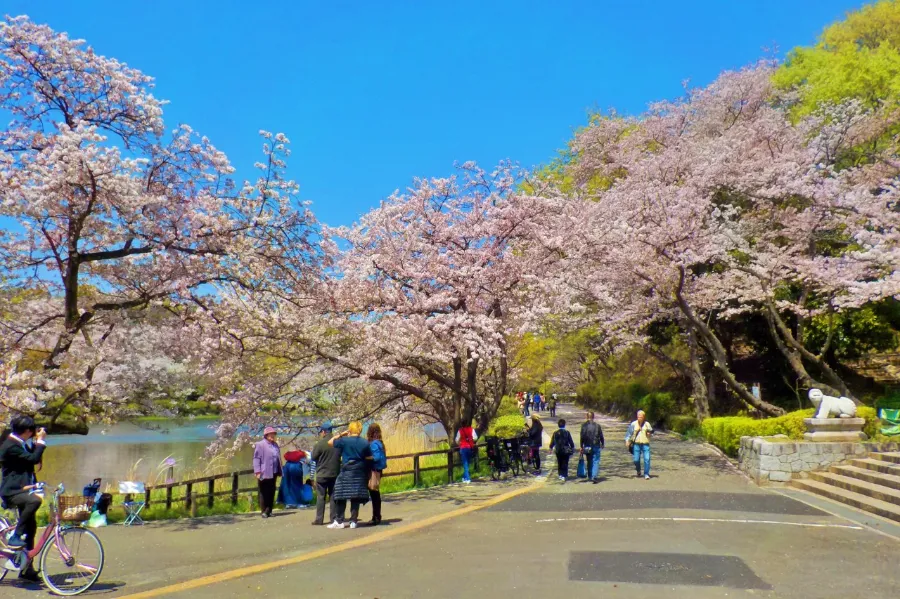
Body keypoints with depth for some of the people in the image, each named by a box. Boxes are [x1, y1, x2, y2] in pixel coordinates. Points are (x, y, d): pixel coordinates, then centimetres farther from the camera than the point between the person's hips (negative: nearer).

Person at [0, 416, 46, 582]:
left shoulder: (18, 443, 13)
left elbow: (32, 457, 24)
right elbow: (33, 459, -24)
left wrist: (38, 442, 14)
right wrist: (40, 441, -16)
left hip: (21, 489, 10)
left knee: (31, 527, 9)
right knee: (34, 500, -40)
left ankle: (27, 569, 17)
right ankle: (15, 537, -23)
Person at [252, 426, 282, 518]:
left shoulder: (275, 445, 15)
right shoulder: (260, 445, -5)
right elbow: (256, 458, -8)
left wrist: (279, 471, 13)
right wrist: (257, 472, -15)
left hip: (273, 473, 6)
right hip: (264, 473, -6)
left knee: (271, 492, 9)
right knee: (264, 493, 1)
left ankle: (269, 511, 16)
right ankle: (263, 511, 9)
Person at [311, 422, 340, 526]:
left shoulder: (320, 443, -15)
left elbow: (313, 457, -7)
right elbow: (341, 455, 10)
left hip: (322, 474, -4)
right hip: (335, 473, 4)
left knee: (320, 497, 3)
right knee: (333, 496, 10)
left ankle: (319, 519, 4)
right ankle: (334, 518, 12)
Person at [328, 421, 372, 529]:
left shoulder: (344, 440, -7)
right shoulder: (365, 443, 0)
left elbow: (330, 442, 4)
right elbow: (370, 458, 3)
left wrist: (341, 434, 10)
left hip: (346, 473, -3)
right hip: (359, 473, 3)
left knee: (341, 497, 5)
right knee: (356, 497, 8)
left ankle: (340, 521, 6)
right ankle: (353, 521, 10)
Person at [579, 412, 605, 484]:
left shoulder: (584, 425, -4)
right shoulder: (597, 426, -4)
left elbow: (582, 437, -5)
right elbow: (601, 436, 1)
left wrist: (581, 446, 0)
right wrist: (602, 444, 17)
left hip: (587, 447, 2)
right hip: (596, 446, -2)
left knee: (589, 462, 16)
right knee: (595, 462, -1)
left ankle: (590, 476, 22)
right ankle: (594, 477, -15)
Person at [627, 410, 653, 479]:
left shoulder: (647, 424, 6)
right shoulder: (633, 424, 3)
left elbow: (651, 432, 14)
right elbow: (629, 433, 5)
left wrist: (649, 433, -9)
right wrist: (627, 440, -7)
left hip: (645, 444, 0)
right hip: (636, 444, 0)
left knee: (647, 459, -10)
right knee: (636, 459, 2)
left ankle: (646, 474, -1)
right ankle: (638, 471, 30)